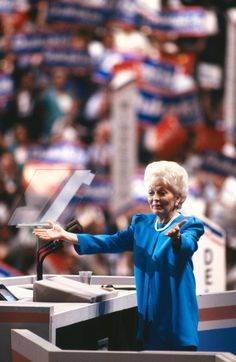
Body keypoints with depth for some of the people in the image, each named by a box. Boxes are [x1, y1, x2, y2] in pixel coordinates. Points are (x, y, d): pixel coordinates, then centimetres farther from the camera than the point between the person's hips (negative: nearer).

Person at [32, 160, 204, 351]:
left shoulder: (189, 225, -6)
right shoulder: (142, 224, 12)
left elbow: (188, 246, -27)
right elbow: (111, 242, 7)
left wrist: (176, 237, -52)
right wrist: (65, 236, -1)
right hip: (147, 320, 5)